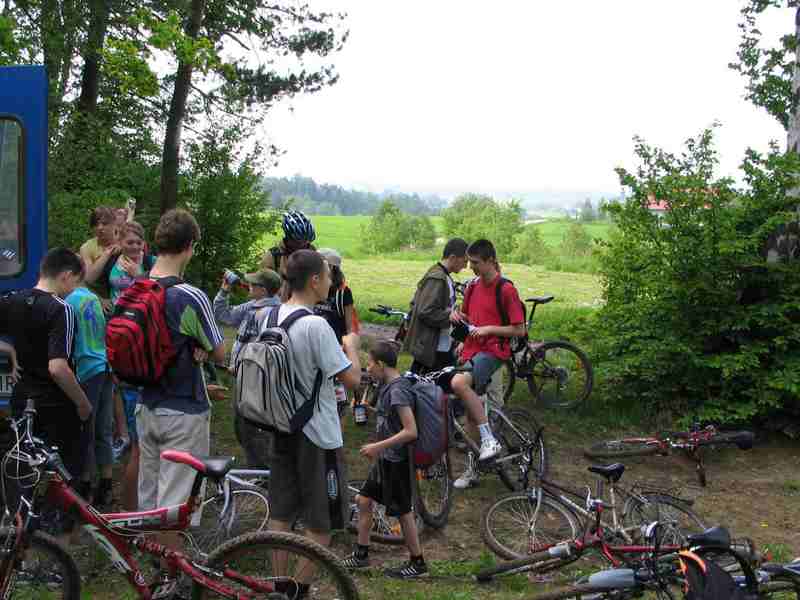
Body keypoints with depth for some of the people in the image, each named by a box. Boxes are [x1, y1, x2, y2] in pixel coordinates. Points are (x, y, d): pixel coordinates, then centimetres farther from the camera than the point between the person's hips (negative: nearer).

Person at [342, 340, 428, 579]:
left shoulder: (398, 390, -22)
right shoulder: (388, 385, 7)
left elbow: (411, 431, -27)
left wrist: (378, 446, -24)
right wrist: (377, 449, 20)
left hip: (396, 460, -10)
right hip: (385, 459, 10)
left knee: (402, 511, 2)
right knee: (363, 499, 14)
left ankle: (418, 563, 16)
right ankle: (361, 555, 26)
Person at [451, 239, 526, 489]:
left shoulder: (506, 289, -10)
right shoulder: (473, 287, 11)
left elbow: (519, 330, -10)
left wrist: (488, 329, -16)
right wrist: (458, 315, 3)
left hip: (493, 350, -7)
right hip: (471, 350, 7)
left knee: (459, 383, -33)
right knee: (471, 412, 10)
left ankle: (490, 439, -23)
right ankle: (472, 469, 21)